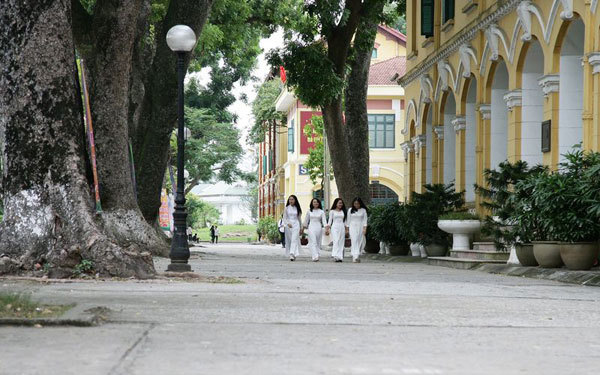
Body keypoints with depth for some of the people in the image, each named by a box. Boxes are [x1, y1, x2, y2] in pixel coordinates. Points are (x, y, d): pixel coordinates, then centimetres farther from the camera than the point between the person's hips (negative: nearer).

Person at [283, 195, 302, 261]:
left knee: (294, 240, -15)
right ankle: (292, 255, 18)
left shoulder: (297, 208, 5)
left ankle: (292, 254, -25)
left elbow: (299, 218, 12)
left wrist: (301, 228, 13)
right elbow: (284, 218, 4)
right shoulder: (287, 208, 5)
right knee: (289, 240, 5)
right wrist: (287, 223, -15)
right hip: (288, 225, 1)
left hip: (296, 225, -1)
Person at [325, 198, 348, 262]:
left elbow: (344, 221, 17)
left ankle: (340, 257, -1)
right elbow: (330, 220, 5)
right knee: (336, 241, -16)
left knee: (341, 242, -1)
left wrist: (346, 229, 10)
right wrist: (327, 228, -5)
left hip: (342, 227, 3)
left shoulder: (343, 211, 15)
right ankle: (336, 256, -25)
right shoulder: (332, 211, 6)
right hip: (335, 227, -3)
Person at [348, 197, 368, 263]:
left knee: (360, 242, 2)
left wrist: (364, 228, -8)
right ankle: (355, 257, -18)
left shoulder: (363, 210, 3)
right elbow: (348, 220, 9)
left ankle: (357, 256, 15)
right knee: (354, 241, -11)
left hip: (360, 227, 1)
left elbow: (365, 220, 2)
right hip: (353, 227, -1)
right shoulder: (350, 210, 5)